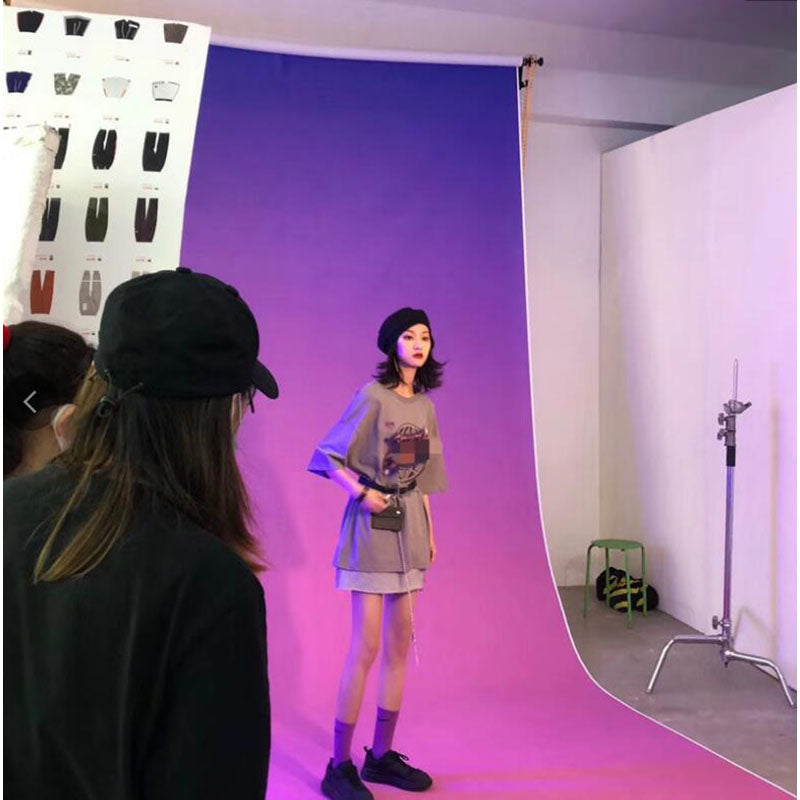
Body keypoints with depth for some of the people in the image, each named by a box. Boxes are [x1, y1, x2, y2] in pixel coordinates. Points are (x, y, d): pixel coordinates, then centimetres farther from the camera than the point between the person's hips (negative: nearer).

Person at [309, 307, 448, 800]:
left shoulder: (425, 404, 10)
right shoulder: (372, 396, -9)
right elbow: (329, 457, -8)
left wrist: (430, 532, 13)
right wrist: (362, 493, -19)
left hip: (410, 525, 7)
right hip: (372, 524, -7)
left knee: (401, 641, 9)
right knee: (367, 646, -7)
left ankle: (382, 755, 21)